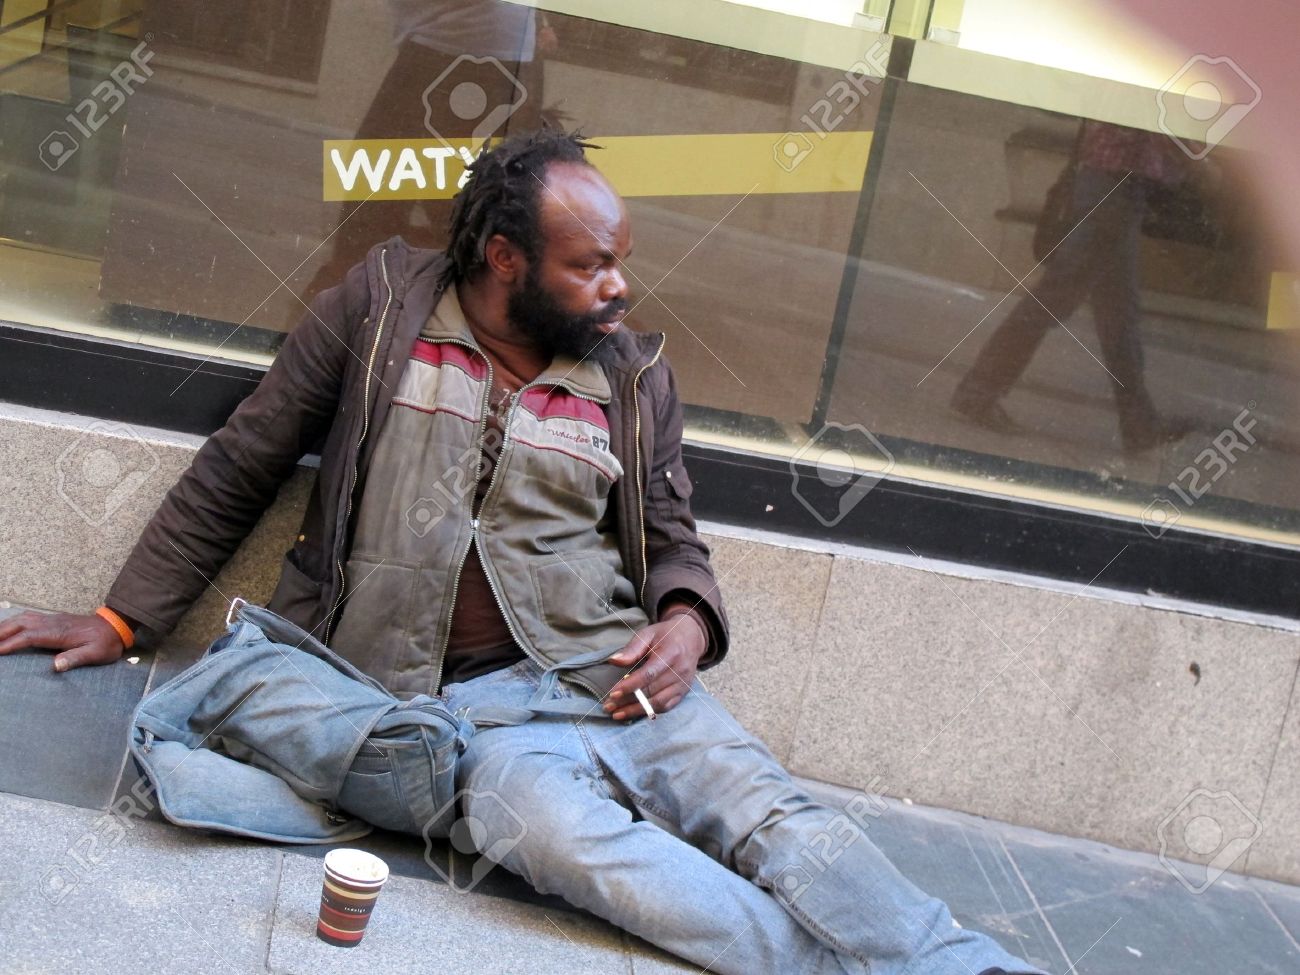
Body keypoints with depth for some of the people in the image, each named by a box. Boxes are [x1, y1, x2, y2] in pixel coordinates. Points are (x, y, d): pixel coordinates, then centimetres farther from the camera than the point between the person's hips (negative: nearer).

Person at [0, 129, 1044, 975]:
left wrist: (687, 621, -3)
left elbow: (670, 535, 22)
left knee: (770, 810, -23)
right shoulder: (386, 302, 6)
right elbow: (241, 467, 12)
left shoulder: (636, 374, 12)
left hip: (609, 667, 3)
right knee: (550, 826, -34)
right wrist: (123, 620, 10)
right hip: (459, 693, -3)